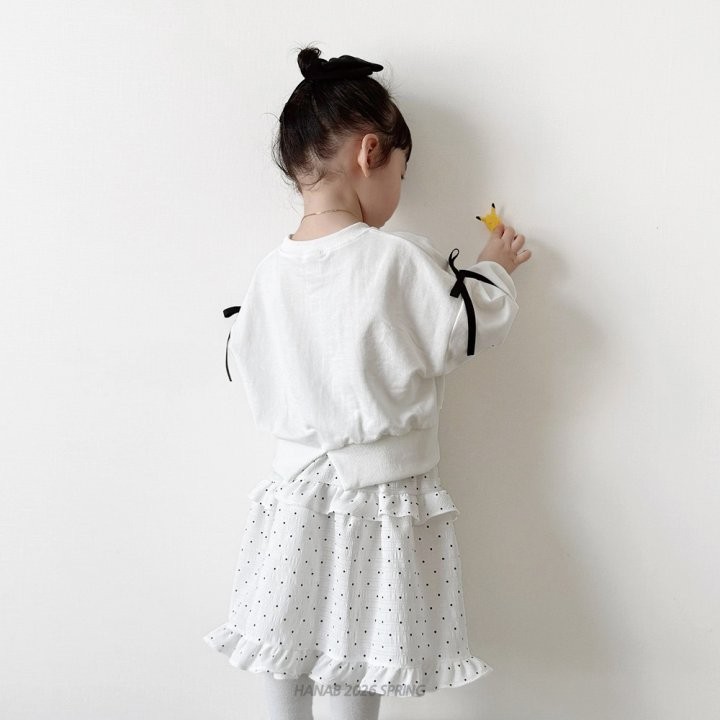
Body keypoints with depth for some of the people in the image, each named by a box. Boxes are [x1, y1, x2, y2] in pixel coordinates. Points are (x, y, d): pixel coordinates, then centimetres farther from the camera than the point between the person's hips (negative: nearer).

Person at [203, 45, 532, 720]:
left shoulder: (269, 271, -5)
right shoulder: (401, 260, -19)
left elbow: (250, 372, 6)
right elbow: (478, 323, -6)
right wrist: (494, 267, 12)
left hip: (296, 492, 4)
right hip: (382, 495, -4)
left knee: (287, 666, 16)